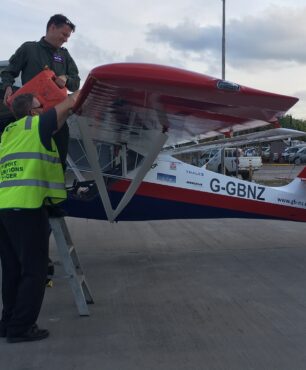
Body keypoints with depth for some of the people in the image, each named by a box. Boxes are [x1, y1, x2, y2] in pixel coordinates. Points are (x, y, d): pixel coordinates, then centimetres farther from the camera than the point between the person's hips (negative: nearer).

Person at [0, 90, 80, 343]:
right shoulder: (36, 125, -1)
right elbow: (67, 105, 3)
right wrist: (76, 95, 23)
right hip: (26, 207, -8)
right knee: (33, 271, 0)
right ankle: (21, 327, 2)